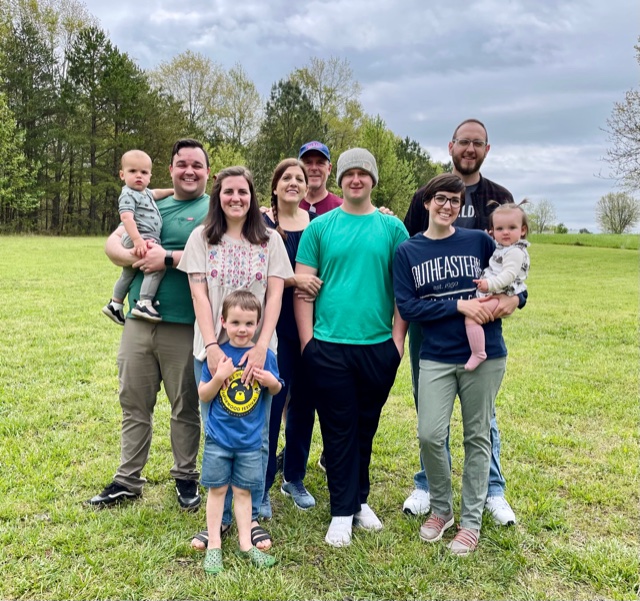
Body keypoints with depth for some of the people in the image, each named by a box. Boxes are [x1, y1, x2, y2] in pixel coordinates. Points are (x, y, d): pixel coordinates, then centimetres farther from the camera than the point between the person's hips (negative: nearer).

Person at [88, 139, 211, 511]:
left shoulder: (214, 210, -1)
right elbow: (112, 244, 9)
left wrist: (169, 258, -19)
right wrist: (134, 256, -13)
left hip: (184, 328, -5)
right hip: (139, 323, 5)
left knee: (186, 408, 9)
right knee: (134, 404, 13)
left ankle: (186, 478, 27)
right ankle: (128, 480, 27)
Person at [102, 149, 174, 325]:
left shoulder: (144, 192, 18)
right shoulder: (128, 195, -12)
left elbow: (155, 193, 42)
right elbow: (127, 217, -27)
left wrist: (173, 191, 45)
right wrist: (137, 240, -37)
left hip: (147, 239, 11)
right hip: (137, 239, -11)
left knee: (128, 274, 24)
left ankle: (115, 304, 40)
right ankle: (144, 303, -30)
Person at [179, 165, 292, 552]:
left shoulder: (270, 241, 6)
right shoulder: (202, 238, 6)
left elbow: (275, 296, -1)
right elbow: (199, 294, -2)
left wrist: (262, 347, -14)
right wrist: (212, 346, -13)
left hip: (258, 349, 0)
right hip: (212, 348, 0)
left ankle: (252, 515, 19)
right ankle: (219, 516, 20)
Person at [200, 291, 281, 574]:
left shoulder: (265, 355, -6)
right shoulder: (218, 355, -10)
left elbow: (276, 389, 8)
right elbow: (203, 396, -7)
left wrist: (271, 381, -15)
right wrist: (219, 377, -25)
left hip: (250, 439, 1)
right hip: (218, 437, -1)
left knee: (243, 490, 13)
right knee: (217, 488, 10)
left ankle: (245, 543, 26)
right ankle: (214, 544, 23)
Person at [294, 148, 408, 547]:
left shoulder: (392, 227, 5)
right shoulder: (320, 227, 3)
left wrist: (398, 338, -1)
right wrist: (307, 340, -4)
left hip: (379, 347, 2)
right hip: (329, 346, -1)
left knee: (366, 427, 14)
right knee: (338, 430, 6)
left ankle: (360, 499, 32)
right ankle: (343, 511, 18)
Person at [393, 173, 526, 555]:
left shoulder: (480, 241, 2)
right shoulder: (408, 251, 2)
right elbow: (407, 307, -7)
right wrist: (459, 305, -16)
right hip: (436, 357, 0)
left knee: (477, 437, 7)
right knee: (430, 435, -8)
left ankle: (471, 520, 22)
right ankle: (441, 509, 19)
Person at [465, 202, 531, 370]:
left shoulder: (515, 252, -14)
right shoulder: (501, 248, 16)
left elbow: (508, 274, -25)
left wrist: (490, 284, -37)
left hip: (502, 297, -11)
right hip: (492, 295, 11)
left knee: (471, 316, -25)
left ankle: (478, 353, -19)